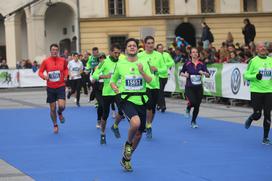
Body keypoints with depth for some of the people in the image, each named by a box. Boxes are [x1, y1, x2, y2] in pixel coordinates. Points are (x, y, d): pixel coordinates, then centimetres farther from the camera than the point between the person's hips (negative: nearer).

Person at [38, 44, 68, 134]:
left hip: (60, 86, 0)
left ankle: (60, 113, 21)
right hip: (50, 88, 0)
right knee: (52, 108, 6)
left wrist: (66, 75, -1)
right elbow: (40, 72, 1)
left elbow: (66, 68, 17)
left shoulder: (63, 60, -3)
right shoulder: (45, 61, -6)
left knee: (61, 105, -17)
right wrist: (44, 76, -19)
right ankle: (55, 125, 28)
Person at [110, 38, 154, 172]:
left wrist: (142, 72, -18)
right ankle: (128, 143, -2)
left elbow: (152, 81, -3)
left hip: (141, 100, 3)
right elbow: (112, 80, 17)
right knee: (135, 123, -33)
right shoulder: (120, 65, 3)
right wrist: (115, 89, -3)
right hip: (127, 99, -3)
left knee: (139, 133, 9)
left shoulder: (143, 63, 4)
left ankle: (126, 158, 29)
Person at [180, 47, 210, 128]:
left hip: (199, 87, 2)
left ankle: (193, 122, 28)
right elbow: (181, 72, 10)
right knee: (193, 102, -23)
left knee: (197, 106, 6)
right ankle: (188, 108, 15)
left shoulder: (201, 64, 0)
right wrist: (184, 74, -11)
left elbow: (208, 75, 0)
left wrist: (204, 73, -20)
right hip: (189, 87, -2)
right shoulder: (187, 64, -3)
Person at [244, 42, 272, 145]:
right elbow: (246, 75, -4)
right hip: (256, 91, -3)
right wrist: (255, 76, -21)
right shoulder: (253, 61, -4)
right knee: (257, 115, -3)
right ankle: (250, 119, 34)